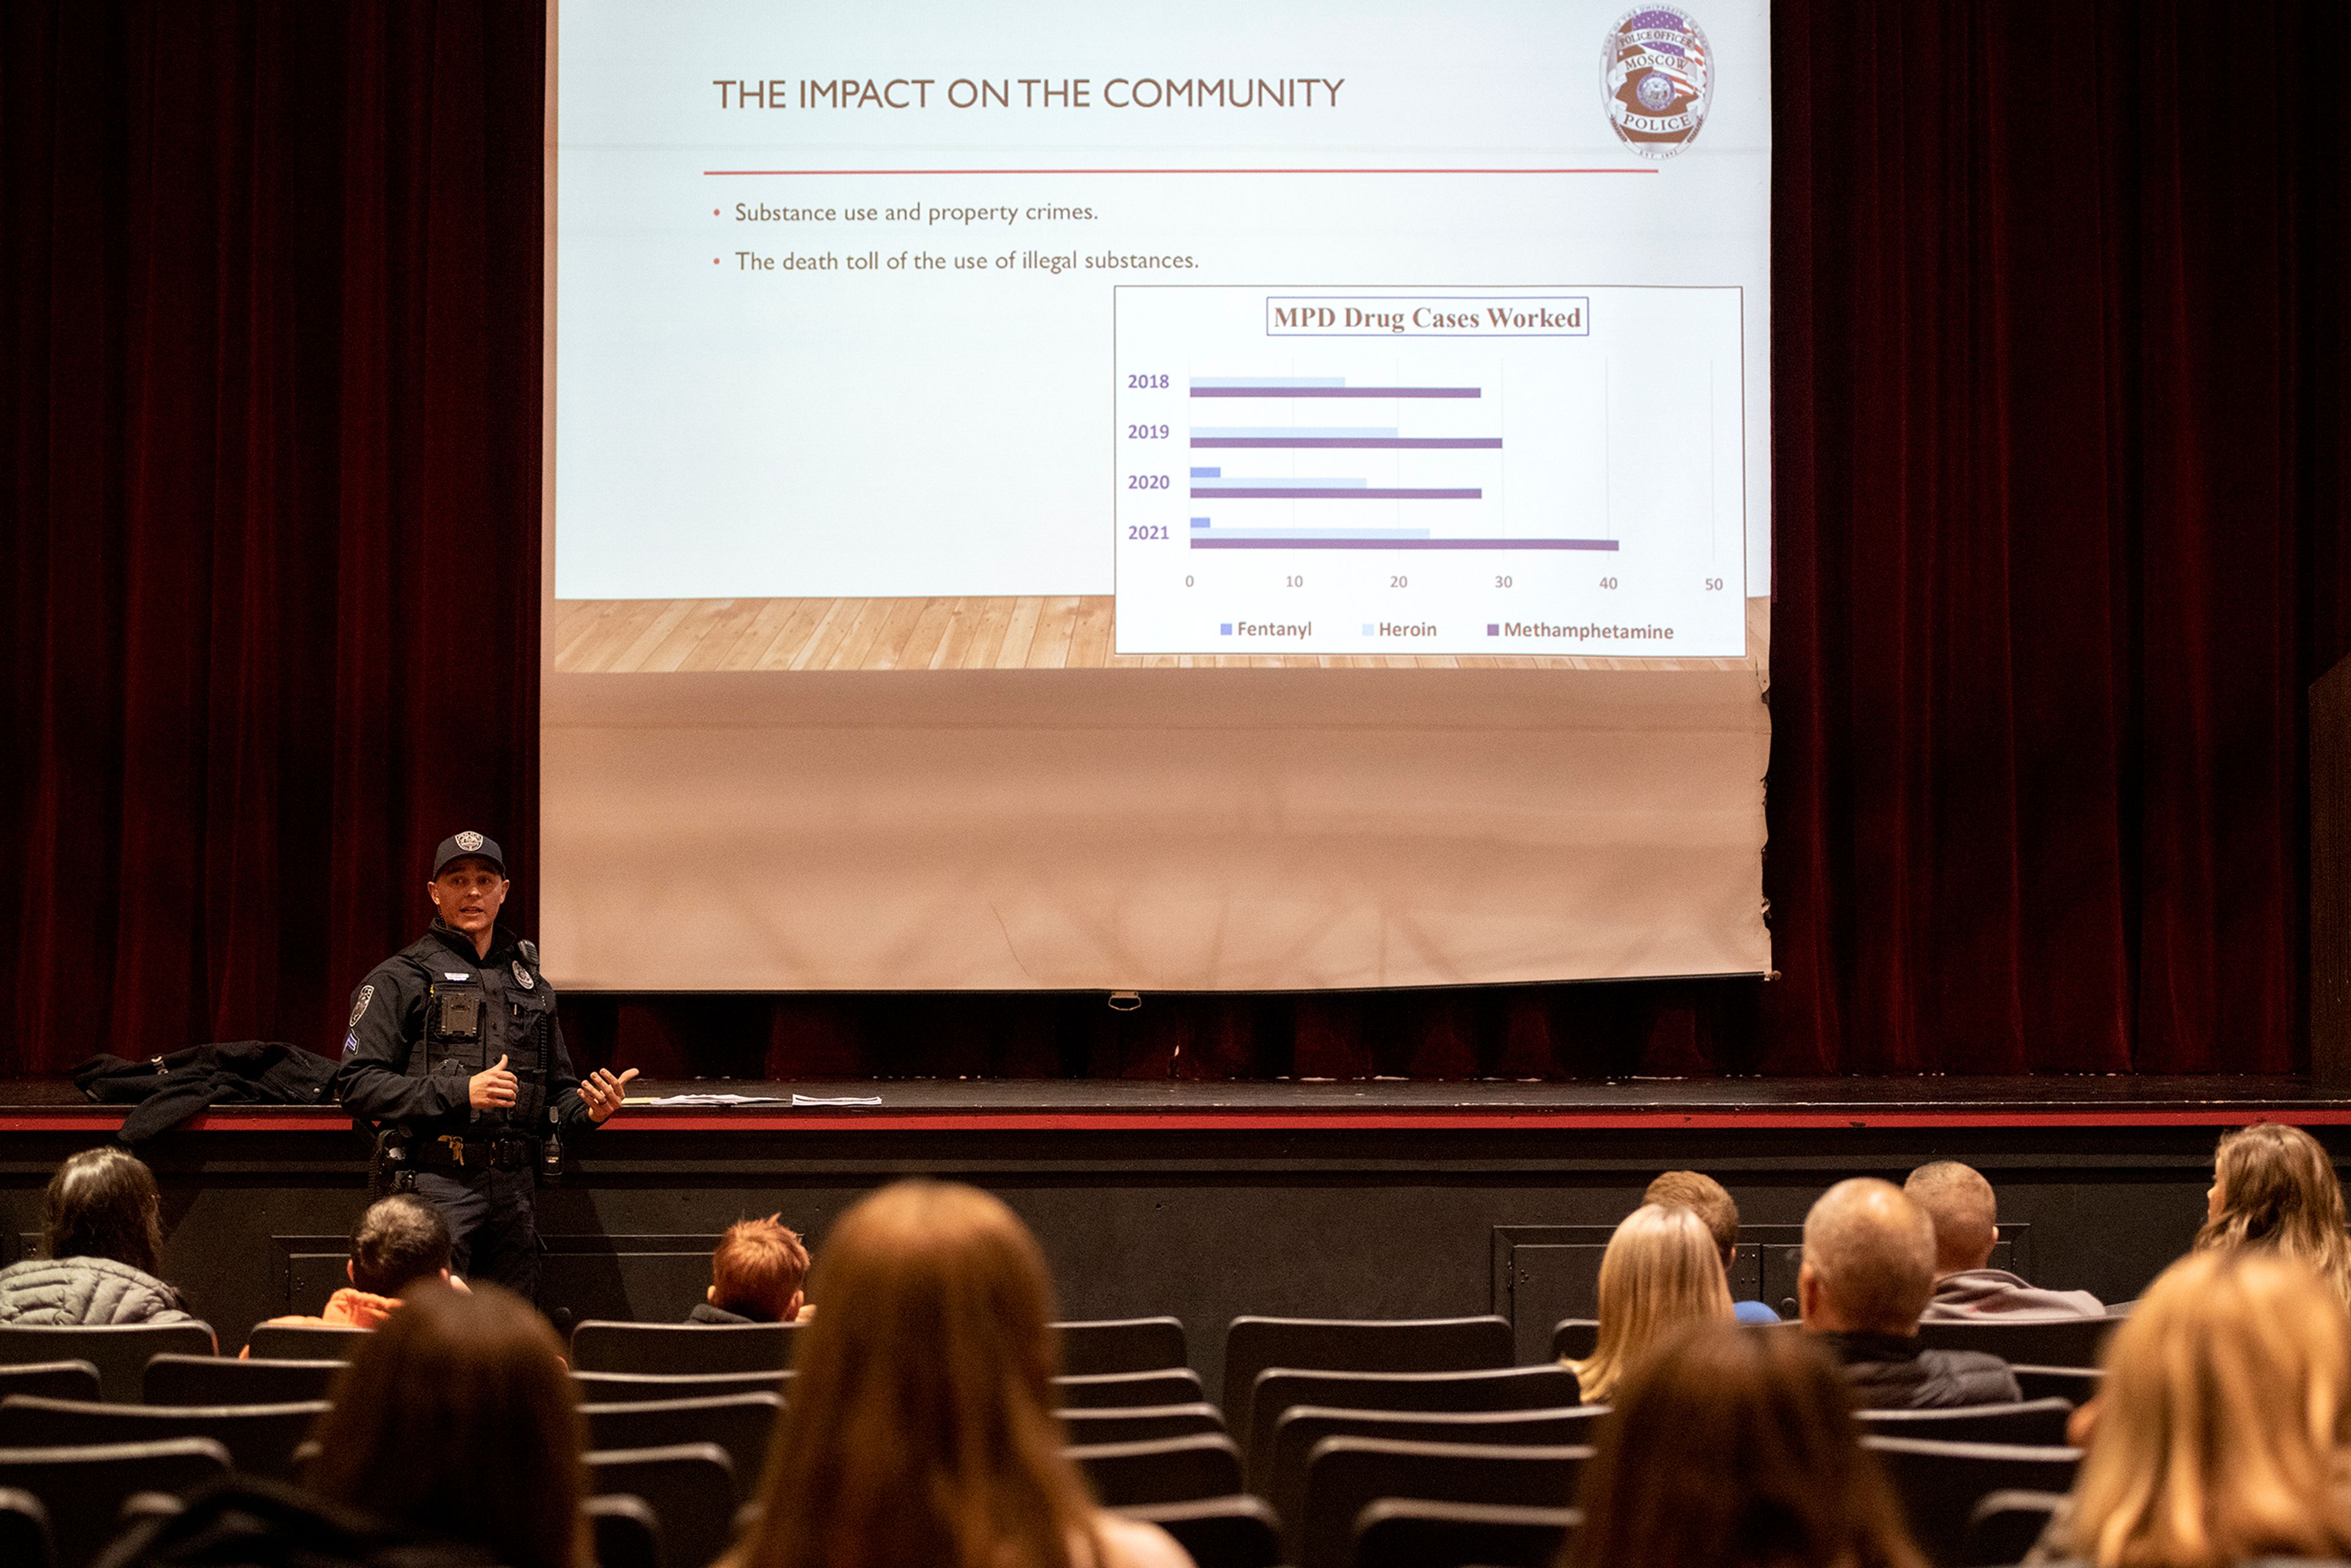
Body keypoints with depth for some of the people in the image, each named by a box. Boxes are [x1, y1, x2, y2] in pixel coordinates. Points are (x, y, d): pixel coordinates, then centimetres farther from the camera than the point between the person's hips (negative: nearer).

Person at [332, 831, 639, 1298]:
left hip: (514, 1190, 5)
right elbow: (357, 1084, -7)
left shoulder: (530, 983, 21)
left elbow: (557, 1089, 27)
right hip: (436, 1184, -5)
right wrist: (460, 1093, -15)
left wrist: (589, 1110, 3)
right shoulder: (401, 979, 3)